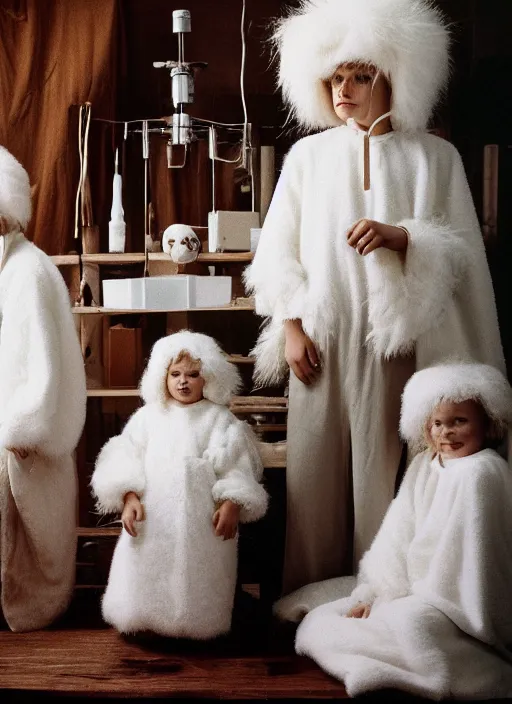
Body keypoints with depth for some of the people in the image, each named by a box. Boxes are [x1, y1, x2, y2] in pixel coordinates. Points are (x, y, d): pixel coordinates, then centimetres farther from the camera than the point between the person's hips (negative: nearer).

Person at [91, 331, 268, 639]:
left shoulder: (218, 418, 4)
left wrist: (230, 504, -16)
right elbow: (127, 461, 5)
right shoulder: (147, 416, 11)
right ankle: (149, 622, 17)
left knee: (197, 584, -2)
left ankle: (196, 624, 14)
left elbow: (236, 466, -2)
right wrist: (129, 498, -10)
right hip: (152, 518, 2)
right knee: (146, 577, 0)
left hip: (202, 520, -2)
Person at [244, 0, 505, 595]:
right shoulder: (308, 155, 9)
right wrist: (291, 326, -3)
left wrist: (400, 235, -18)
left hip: (398, 341, -1)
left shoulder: (433, 157, 4)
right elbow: (277, 248, 6)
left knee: (388, 473, 0)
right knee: (317, 472, 4)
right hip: (323, 342, 2)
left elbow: (462, 251, 0)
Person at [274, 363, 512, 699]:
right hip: (420, 590, 9)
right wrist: (369, 593, -5)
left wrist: (386, 601, -16)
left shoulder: (477, 473, -18)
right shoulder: (426, 463, 8)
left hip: (460, 612, -9)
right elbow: (398, 538, 6)